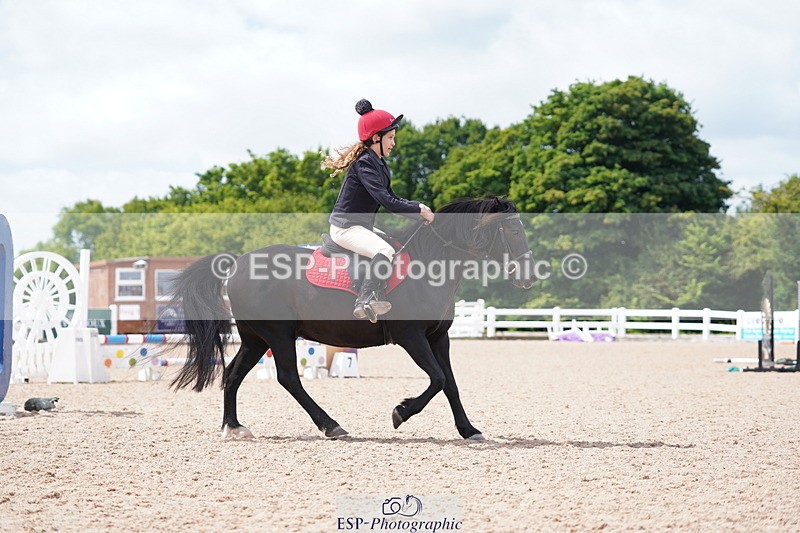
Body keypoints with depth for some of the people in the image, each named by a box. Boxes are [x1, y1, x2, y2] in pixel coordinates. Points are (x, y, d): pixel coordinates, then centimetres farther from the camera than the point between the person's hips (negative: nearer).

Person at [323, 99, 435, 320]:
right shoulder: (364, 163, -18)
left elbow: (391, 198, 16)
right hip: (345, 227, -11)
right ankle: (366, 301, -41)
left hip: (362, 227, 11)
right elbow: (385, 201, -26)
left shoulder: (380, 163, 12)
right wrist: (419, 210, -21)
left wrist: (419, 208, 0)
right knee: (385, 251, -33)